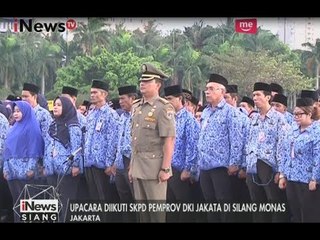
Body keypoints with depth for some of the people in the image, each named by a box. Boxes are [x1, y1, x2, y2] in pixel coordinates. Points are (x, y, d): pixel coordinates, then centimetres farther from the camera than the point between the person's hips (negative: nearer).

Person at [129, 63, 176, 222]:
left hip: (154, 165, -7)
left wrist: (165, 169, -19)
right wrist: (131, 166, 17)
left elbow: (169, 140, -15)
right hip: (137, 166, 8)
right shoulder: (136, 107, 13)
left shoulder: (163, 107, -10)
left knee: (157, 209, -2)